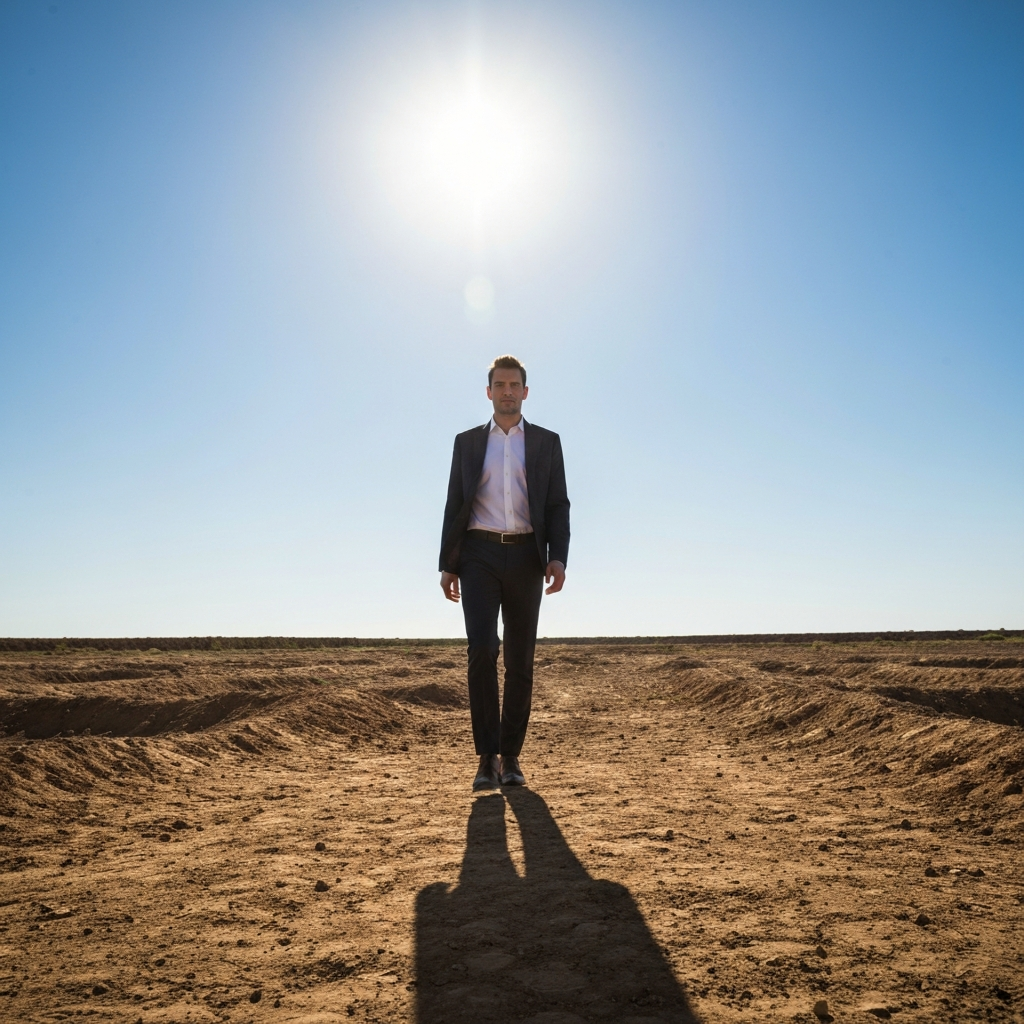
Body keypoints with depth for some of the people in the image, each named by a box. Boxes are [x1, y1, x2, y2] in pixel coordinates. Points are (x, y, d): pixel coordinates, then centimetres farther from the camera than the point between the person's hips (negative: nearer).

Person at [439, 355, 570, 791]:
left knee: (520, 660, 3)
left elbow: (558, 505, 4)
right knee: (482, 650, -15)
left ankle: (510, 757, 14)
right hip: (479, 555, 0)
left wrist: (558, 557, -10)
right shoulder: (467, 442, 12)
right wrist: (447, 565, 3)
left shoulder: (546, 442, 10)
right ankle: (487, 757, -8)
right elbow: (454, 506, 10)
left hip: (525, 556, 1)